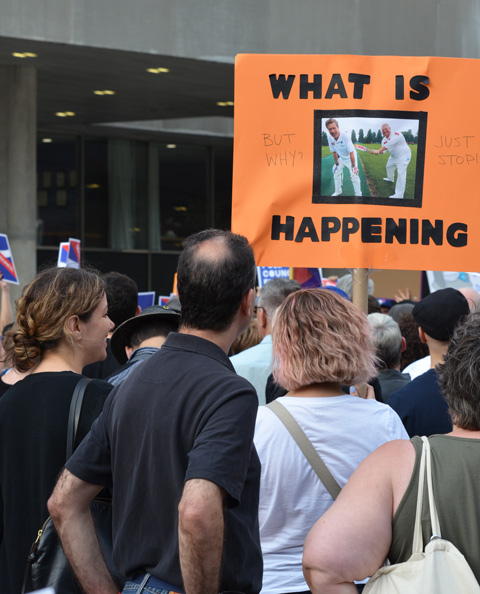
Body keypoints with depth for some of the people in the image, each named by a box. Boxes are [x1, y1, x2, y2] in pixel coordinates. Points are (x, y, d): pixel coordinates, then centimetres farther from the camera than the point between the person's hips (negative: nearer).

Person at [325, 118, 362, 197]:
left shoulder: (345, 137, -36)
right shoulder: (330, 139, -19)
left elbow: (351, 153, -32)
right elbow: (334, 152, -3)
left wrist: (353, 166, -29)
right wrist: (336, 163, 5)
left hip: (350, 158, -6)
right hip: (341, 158, 6)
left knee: (354, 176, -13)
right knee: (336, 173, 19)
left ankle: (358, 194, 1)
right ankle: (338, 191, 39)